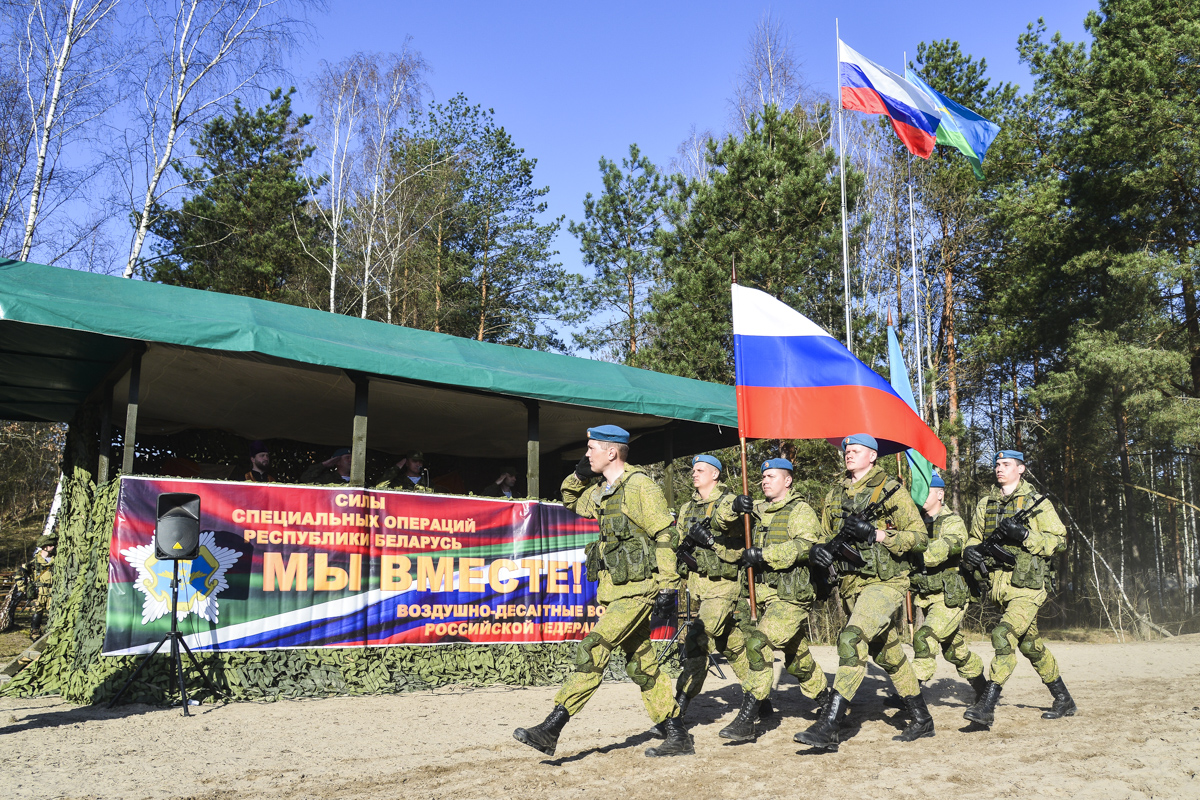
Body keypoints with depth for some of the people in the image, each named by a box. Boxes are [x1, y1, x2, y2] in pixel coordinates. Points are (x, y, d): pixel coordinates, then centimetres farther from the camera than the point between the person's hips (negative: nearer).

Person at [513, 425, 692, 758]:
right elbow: (570, 500, 35)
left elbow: (665, 537, -14)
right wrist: (579, 475, 14)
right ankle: (677, 737, 19)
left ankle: (550, 730, -12)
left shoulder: (640, 485, -11)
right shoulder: (600, 491, 14)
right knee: (641, 664, 11)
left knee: (592, 651, -14)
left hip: (637, 589, -9)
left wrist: (667, 588, -17)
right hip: (617, 590, 9)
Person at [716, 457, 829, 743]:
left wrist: (764, 554, -23)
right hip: (761, 593, 8)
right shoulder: (758, 511, 17)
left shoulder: (800, 510, -3)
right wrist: (733, 509, -11)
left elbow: (804, 545, -19)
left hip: (791, 594, -8)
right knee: (737, 645, 10)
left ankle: (746, 721, -17)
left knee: (759, 644, -21)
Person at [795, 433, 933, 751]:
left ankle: (827, 728, -23)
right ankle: (921, 719, 32)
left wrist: (875, 533, -19)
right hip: (851, 584, 7)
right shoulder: (834, 495, 13)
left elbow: (919, 537, -7)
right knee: (888, 654, 16)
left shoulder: (890, 490, -5)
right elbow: (827, 535, 21)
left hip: (884, 582, -7)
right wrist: (821, 549, -2)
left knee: (852, 639, -23)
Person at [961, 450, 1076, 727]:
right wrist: (970, 551, -2)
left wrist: (1024, 535, -18)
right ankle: (1064, 702, 32)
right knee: (1031, 646, 15)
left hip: (1028, 584, -6)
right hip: (1000, 587, 6)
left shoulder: (1037, 503, -2)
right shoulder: (985, 504, 13)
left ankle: (986, 707, -21)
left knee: (1004, 635, -21)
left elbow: (1059, 540, -4)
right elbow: (975, 537, 21)